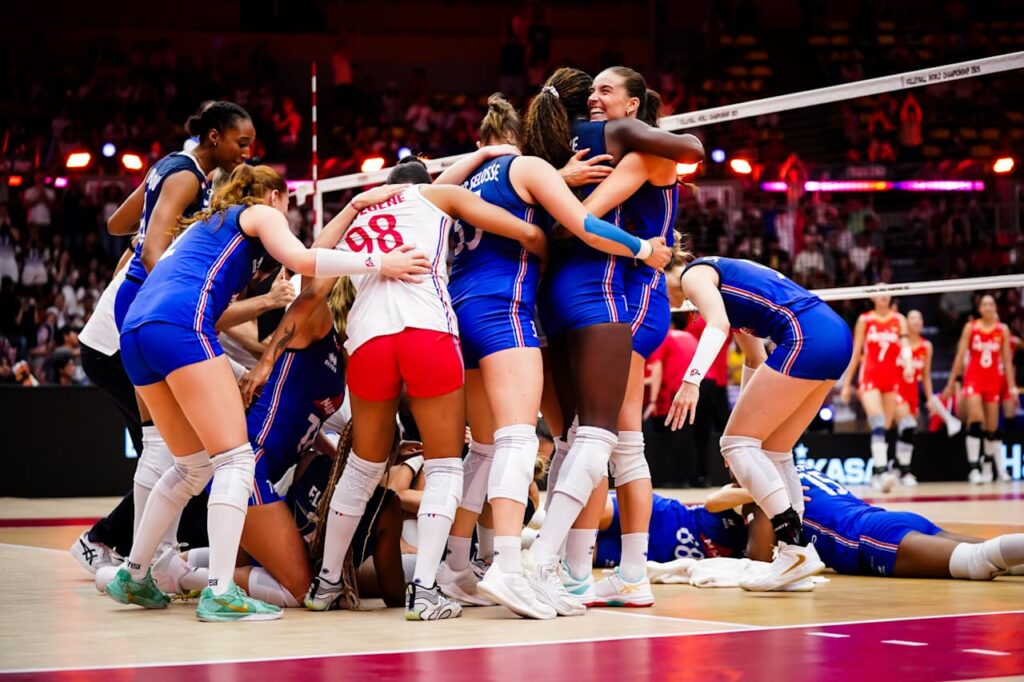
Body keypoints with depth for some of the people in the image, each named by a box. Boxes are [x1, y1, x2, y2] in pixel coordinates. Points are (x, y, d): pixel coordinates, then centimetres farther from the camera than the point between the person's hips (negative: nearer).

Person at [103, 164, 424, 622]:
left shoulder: (207, 223, 37)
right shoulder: (260, 213, 15)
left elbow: (301, 255, 31)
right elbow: (302, 260, -5)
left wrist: (354, 207, 29)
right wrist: (379, 263, -2)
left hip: (135, 332, 9)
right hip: (180, 326, -8)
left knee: (194, 466, 20)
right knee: (236, 460, -8)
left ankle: (133, 576, 24)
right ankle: (220, 593, -17)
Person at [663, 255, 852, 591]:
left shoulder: (693, 275, 4)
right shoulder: (723, 278, 31)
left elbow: (719, 324, -18)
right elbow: (755, 357, 36)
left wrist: (691, 380, -30)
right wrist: (749, 416, 43)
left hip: (806, 337, -9)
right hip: (837, 335, 9)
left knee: (736, 443, -4)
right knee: (773, 451, 16)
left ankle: (795, 548, -13)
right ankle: (795, 551, 14)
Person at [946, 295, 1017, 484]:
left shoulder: (1003, 330, 4)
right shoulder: (970, 328, 1)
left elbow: (1007, 360, 5)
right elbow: (960, 356, 2)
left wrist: (1012, 386, 0)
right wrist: (951, 383, 1)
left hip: (994, 381, 2)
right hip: (973, 378, -2)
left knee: (992, 427, 5)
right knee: (975, 420, -18)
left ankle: (987, 466, 21)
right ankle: (973, 467, -19)